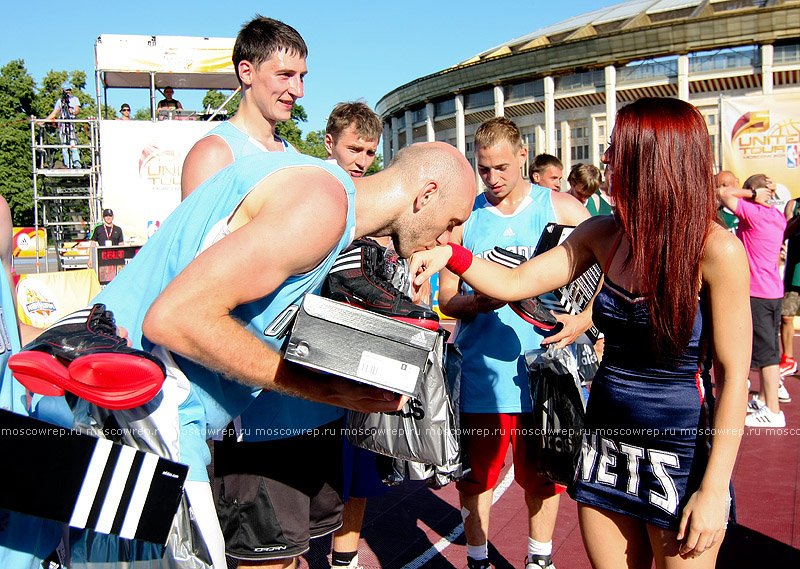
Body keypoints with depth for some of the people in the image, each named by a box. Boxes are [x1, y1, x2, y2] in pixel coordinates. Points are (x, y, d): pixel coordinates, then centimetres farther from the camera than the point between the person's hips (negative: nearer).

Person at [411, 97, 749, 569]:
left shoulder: (716, 249, -16)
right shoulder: (603, 236, 0)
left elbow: (734, 375, -14)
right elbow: (514, 283, 2)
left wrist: (715, 489, -15)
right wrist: (450, 255, -14)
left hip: (681, 455, -4)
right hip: (605, 445, 5)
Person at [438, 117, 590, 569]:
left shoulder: (563, 208, 3)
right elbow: (446, 298, 5)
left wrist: (584, 319, -17)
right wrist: (476, 302, -17)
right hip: (481, 370, 1)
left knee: (542, 474, 13)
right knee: (476, 475, 8)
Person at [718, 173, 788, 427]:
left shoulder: (753, 213, -16)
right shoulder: (778, 216, 9)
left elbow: (723, 193, -15)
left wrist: (752, 193, -7)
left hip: (757, 292, -9)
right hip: (774, 290, 9)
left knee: (766, 350, -5)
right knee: (768, 347, 17)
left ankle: (773, 411, -2)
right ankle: (764, 399, 30)